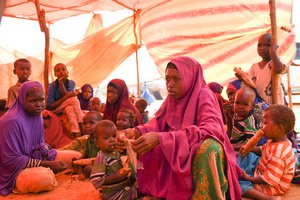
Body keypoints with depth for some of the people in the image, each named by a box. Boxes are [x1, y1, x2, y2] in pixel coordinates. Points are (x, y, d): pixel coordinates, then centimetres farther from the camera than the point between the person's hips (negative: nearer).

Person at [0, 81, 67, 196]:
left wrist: (52, 159, -13)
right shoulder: (12, 121, -27)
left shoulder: (37, 115, 0)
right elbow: (12, 160, -26)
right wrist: (48, 164, -25)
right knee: (43, 180, -38)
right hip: (15, 169, -9)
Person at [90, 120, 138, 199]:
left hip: (124, 186, 9)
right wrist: (116, 177, -32)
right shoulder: (102, 159, -24)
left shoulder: (116, 152, 2)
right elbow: (96, 181, -31)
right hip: (115, 194, -9)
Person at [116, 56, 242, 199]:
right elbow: (157, 123, -1)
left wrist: (161, 138, -37)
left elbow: (211, 130, -29)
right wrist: (136, 132, -26)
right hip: (175, 160, 6)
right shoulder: (172, 98, 5)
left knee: (208, 147, -36)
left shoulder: (203, 95, -14)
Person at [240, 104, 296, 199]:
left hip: (269, 187, -10)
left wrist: (249, 179, -19)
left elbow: (269, 180, -32)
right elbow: (262, 150, 17)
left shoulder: (278, 153, -36)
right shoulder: (274, 141, -4)